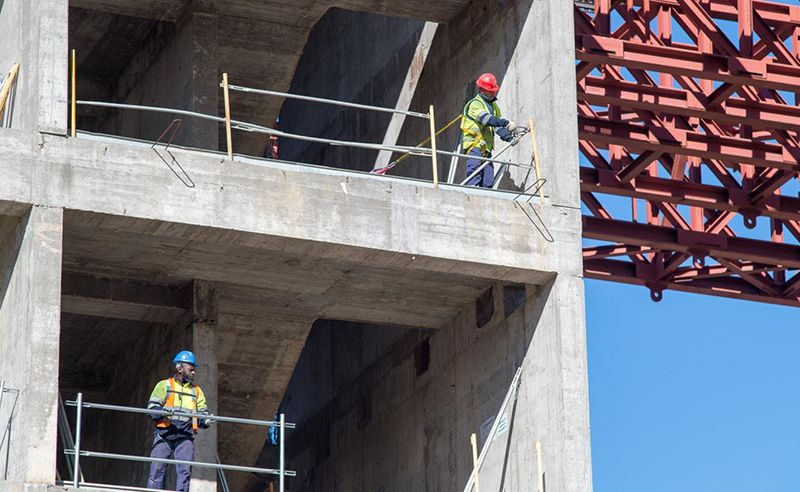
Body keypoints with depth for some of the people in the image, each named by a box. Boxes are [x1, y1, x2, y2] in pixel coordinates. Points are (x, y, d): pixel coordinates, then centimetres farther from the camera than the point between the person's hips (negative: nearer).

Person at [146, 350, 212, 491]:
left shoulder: (196, 391, 23)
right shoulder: (164, 385, 13)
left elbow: (202, 412, 16)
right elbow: (152, 407, 3)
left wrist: (205, 420, -7)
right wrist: (163, 412, -18)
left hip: (185, 436, 2)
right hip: (164, 434, -2)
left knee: (185, 471, -8)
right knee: (157, 470, -6)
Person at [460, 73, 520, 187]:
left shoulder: (494, 107, 22)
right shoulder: (475, 104, -5)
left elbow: (497, 127, 13)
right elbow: (486, 119, -22)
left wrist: (509, 137, -6)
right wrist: (507, 123, -26)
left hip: (486, 149, 8)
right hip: (474, 145, -8)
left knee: (488, 182, 1)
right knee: (475, 179, -19)